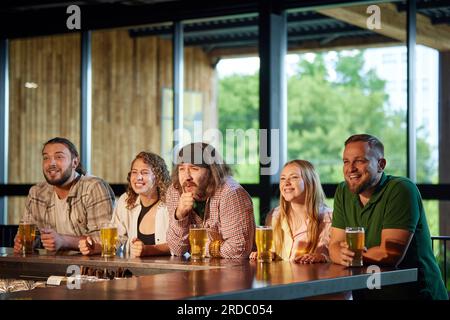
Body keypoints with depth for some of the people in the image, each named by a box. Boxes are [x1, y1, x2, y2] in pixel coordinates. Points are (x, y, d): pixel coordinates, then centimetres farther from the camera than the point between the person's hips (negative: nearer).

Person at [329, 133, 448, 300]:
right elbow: (335, 245, 3)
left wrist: (352, 254, -6)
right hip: (366, 292, 6)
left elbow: (390, 254, -20)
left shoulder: (402, 190, -14)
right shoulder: (343, 193, 8)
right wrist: (344, 255, -19)